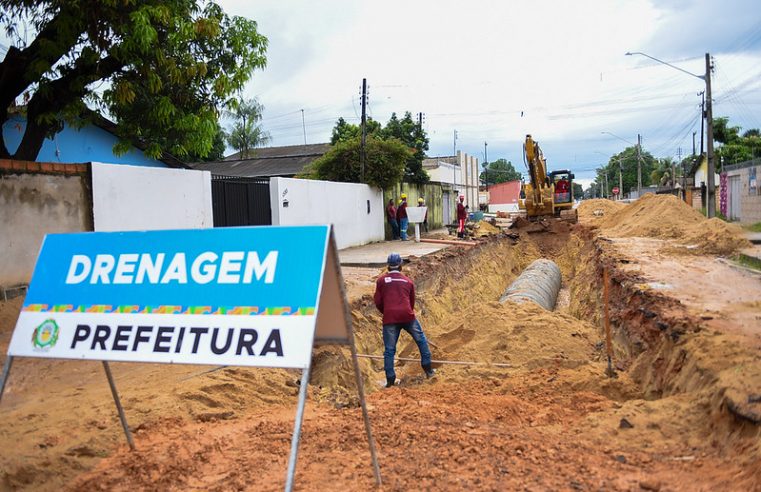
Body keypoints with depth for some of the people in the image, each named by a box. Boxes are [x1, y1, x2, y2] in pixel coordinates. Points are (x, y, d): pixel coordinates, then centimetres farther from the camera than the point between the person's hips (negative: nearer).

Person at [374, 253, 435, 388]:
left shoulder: (381, 280, 8)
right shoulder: (408, 281, 14)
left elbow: (377, 301, 7)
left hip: (389, 318, -1)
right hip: (407, 316, 1)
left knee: (389, 349, 6)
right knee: (421, 340, 20)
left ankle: (390, 379, 4)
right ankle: (428, 369, 22)